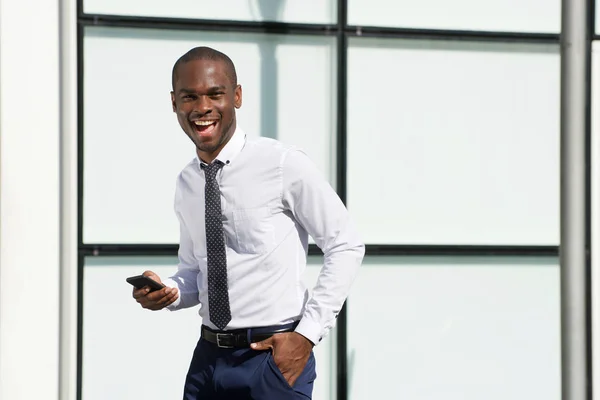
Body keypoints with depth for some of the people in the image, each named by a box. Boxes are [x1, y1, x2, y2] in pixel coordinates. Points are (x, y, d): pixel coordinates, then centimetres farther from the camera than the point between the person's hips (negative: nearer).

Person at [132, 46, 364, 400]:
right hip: (209, 358, 6)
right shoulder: (186, 184, 8)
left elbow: (346, 247, -7)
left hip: (274, 357, -5)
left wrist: (309, 333, -12)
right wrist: (168, 291, -3)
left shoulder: (284, 165, -11)